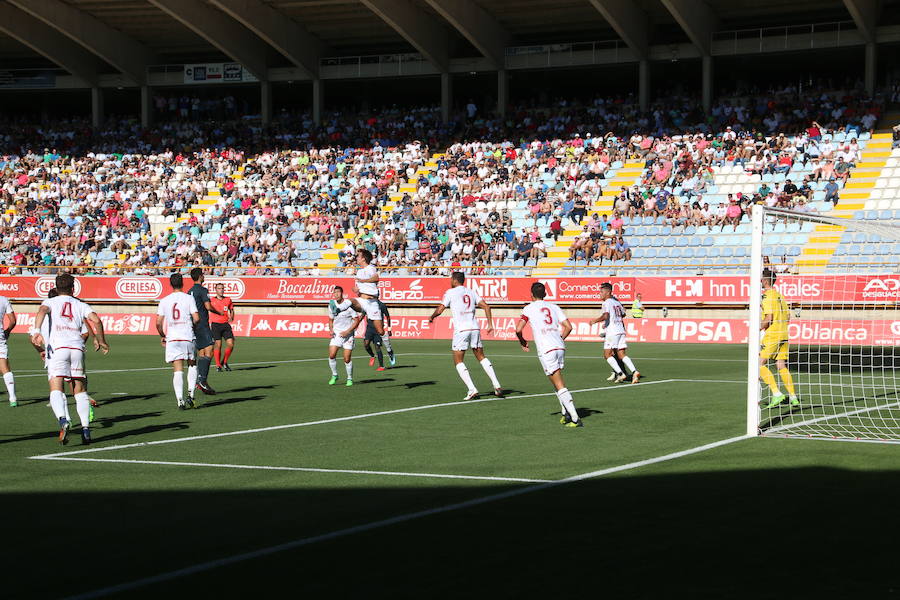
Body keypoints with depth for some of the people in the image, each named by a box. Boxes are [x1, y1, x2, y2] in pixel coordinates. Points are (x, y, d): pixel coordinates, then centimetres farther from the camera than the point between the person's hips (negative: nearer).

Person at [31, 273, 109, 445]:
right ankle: (85, 428, 4)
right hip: (77, 347, 2)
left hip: (57, 347, -2)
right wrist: (101, 341, 17)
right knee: (80, 390, 13)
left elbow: (42, 311, -6)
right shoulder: (81, 305, 21)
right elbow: (96, 320, 4)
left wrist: (37, 332, -19)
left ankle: (63, 420, -35)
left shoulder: (51, 302, 18)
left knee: (56, 389, -9)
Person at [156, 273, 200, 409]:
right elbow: (196, 318, -9)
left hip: (172, 338, 1)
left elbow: (158, 322, 3)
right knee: (192, 365, 19)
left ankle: (180, 400, -11)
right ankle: (190, 394, 5)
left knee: (178, 370, 0)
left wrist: (162, 336, 18)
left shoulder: (164, 301, 5)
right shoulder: (189, 298, -2)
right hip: (188, 337, -1)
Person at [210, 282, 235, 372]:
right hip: (215, 324, -3)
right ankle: (218, 365, 3)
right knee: (218, 344, -7)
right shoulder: (211, 300, 1)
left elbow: (231, 310, 21)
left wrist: (231, 317, 0)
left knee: (231, 344, -6)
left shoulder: (228, 300, 9)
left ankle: (224, 362, 14)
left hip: (226, 324, 3)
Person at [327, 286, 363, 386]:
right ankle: (334, 375, 9)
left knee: (347, 359, -7)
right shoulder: (332, 305, 2)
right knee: (331, 355, -11)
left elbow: (356, 320, -9)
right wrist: (331, 330, -2)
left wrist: (347, 331, -17)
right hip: (336, 334, 4)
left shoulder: (349, 304, -13)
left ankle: (350, 379, 12)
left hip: (348, 334, -4)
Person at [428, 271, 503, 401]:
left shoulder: (450, 292, 1)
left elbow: (440, 309, -3)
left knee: (458, 361, 4)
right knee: (481, 357, 16)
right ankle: (497, 386, 6)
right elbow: (486, 306, 7)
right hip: (475, 327, 5)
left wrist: (432, 317, 17)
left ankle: (472, 390, -9)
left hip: (461, 330, -5)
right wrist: (490, 324, 9)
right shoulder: (471, 292, 15)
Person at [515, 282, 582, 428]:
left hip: (546, 350, -5)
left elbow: (518, 329, -4)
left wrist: (522, 342, 15)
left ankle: (575, 418, -12)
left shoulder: (529, 308, 4)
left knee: (559, 385, -6)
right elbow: (568, 327, 10)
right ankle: (566, 413, 19)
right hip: (560, 347, 5)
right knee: (558, 382, 23)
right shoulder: (554, 307, 16)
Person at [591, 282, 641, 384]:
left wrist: (595, 321, -10)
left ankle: (620, 373, -14)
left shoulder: (607, 302, -8)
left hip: (612, 331, -8)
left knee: (607, 354, -3)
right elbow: (623, 314, 30)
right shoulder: (617, 302, 17)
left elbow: (605, 316, -22)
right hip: (621, 330, 8)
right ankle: (634, 371, -9)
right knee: (621, 355, 7)